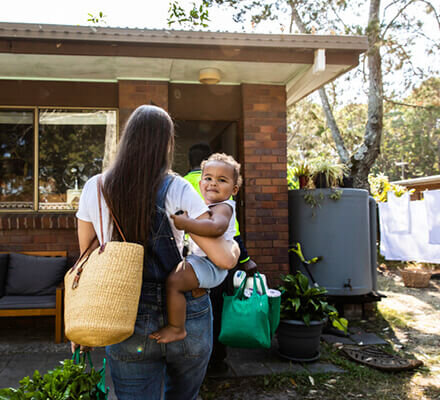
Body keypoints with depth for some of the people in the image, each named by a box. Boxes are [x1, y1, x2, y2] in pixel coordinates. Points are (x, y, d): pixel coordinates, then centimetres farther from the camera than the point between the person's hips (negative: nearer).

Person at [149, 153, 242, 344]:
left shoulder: (223, 208, -17)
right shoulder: (208, 206, 16)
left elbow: (216, 227, -40)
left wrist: (185, 223, -39)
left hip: (210, 265, -12)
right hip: (200, 259, 12)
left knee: (173, 281, -27)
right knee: (173, 268, 30)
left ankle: (176, 328, -14)